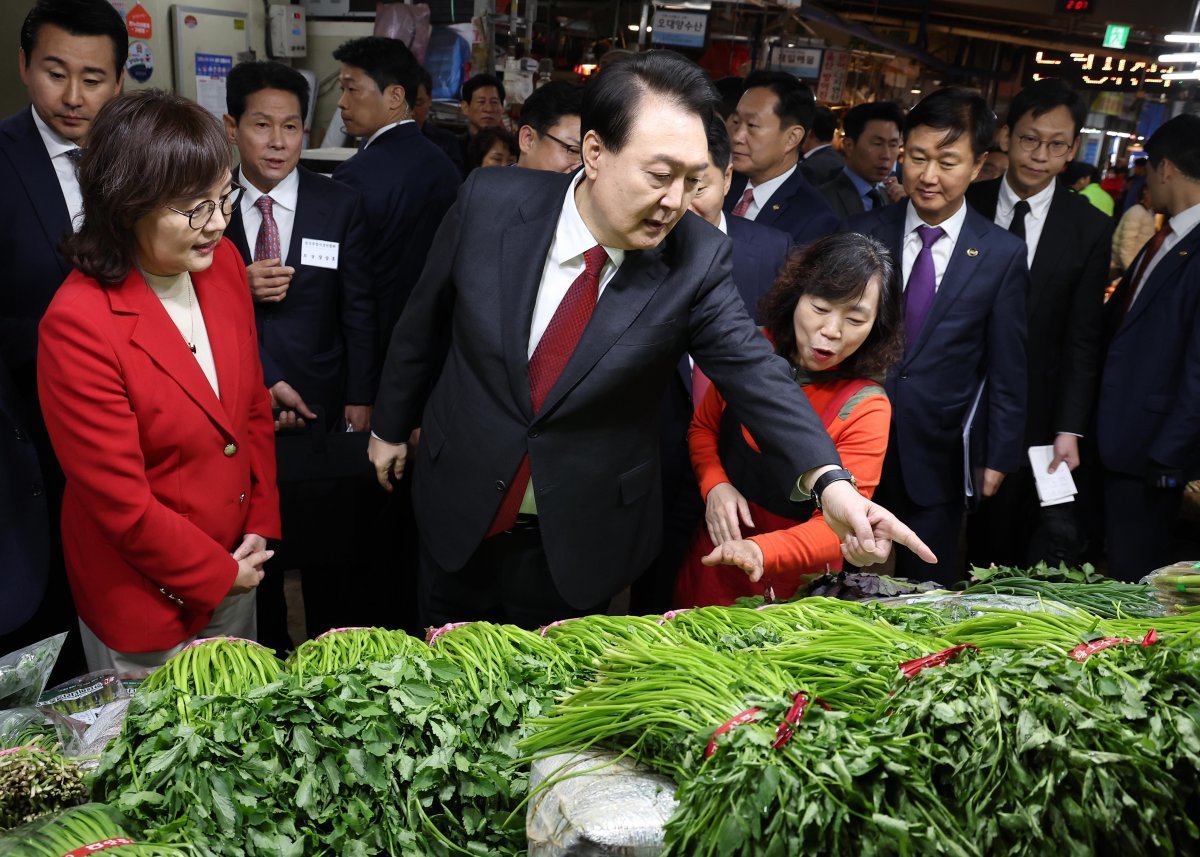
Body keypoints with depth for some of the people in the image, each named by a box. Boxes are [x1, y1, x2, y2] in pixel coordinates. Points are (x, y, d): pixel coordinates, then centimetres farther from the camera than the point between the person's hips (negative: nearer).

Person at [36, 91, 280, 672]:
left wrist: (260, 528, 1)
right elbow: (122, 503, -21)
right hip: (146, 597, -5)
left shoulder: (222, 261, -7)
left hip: (235, 567, 6)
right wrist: (218, 574, -10)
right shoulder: (78, 324, -26)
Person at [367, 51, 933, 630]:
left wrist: (830, 482, -36)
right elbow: (425, 320, -1)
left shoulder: (696, 259, -17)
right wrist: (392, 424, 10)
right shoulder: (491, 202, -15)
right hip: (459, 512, 2)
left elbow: (753, 371, -20)